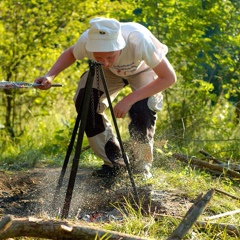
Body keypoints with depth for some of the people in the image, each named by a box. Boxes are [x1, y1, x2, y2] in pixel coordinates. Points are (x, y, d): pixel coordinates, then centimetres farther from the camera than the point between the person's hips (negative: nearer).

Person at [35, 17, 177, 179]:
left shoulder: (139, 41, -44)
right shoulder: (86, 40, -34)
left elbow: (169, 78, -36)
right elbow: (70, 54, -8)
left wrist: (130, 99, -42)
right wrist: (50, 76, -27)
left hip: (143, 68, -3)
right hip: (110, 73, 3)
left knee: (142, 109, -30)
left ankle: (142, 166, -3)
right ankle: (113, 162, -2)